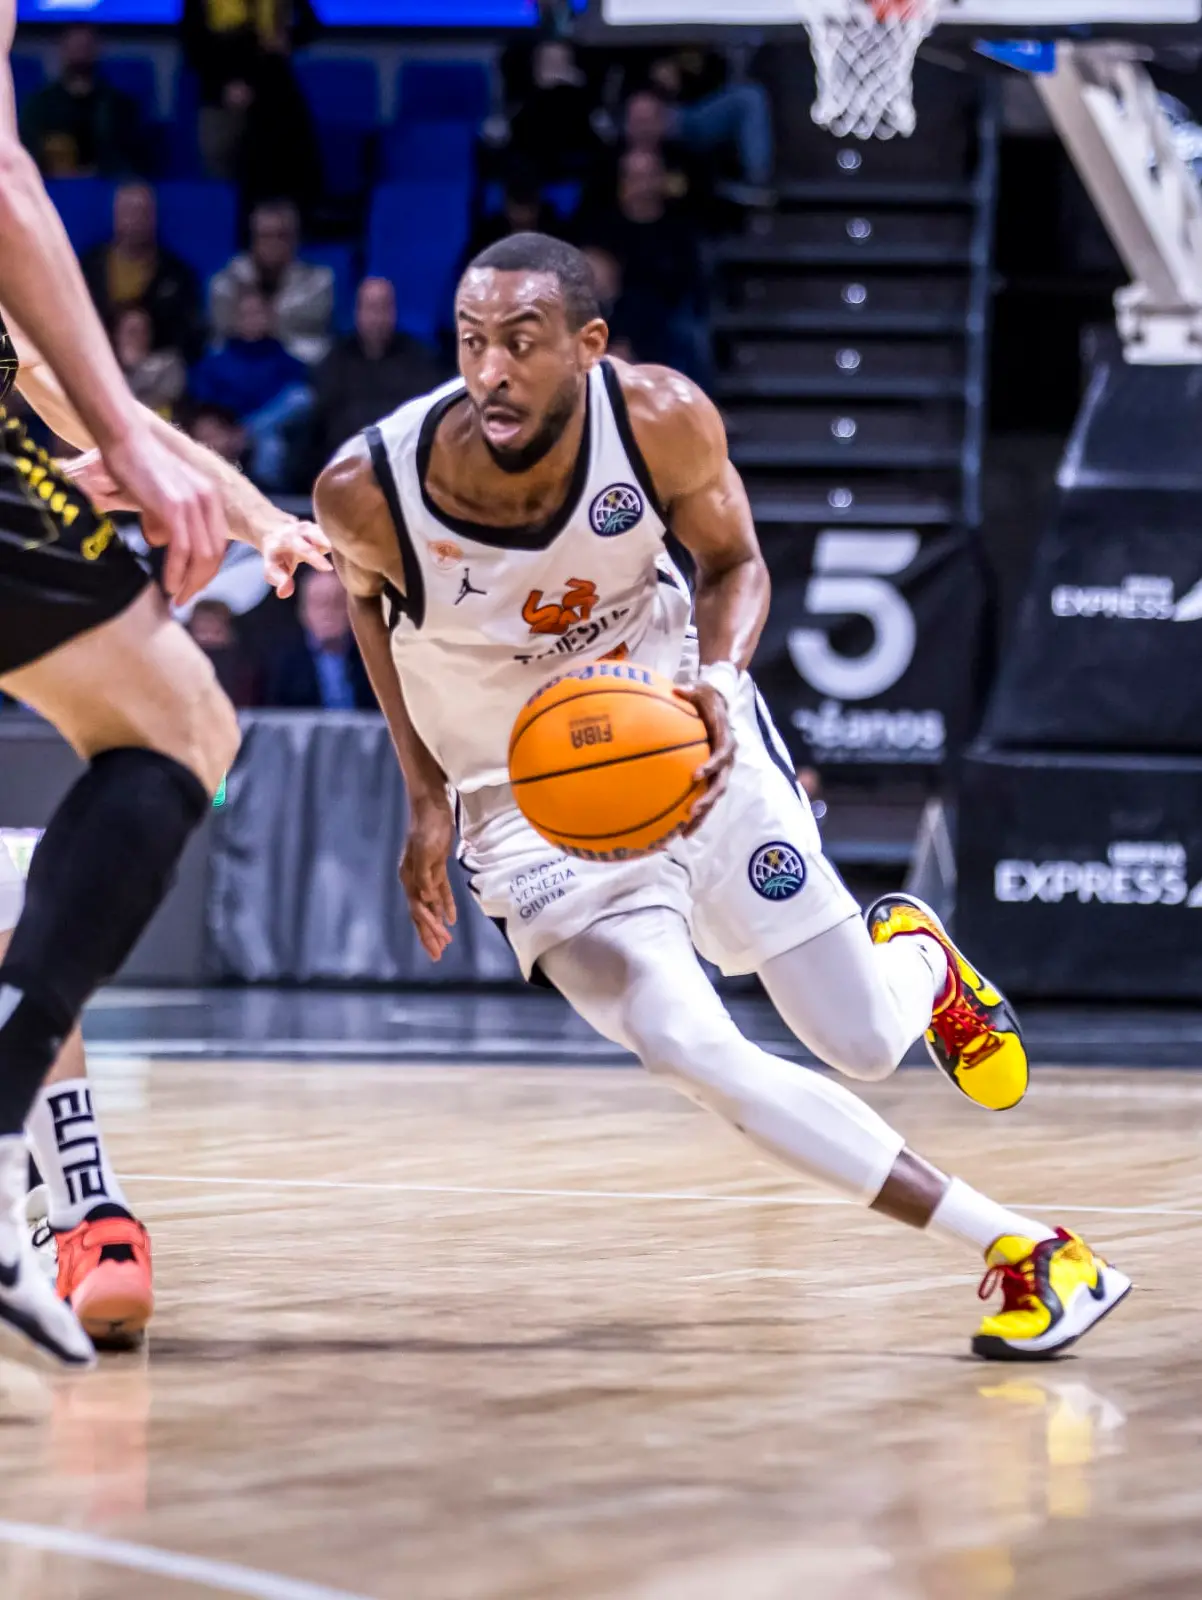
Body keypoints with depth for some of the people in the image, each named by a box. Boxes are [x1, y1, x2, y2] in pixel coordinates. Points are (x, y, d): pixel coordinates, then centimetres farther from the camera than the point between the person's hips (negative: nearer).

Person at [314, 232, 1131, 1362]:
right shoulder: (368, 487, -23)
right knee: (688, 1049, -24)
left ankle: (911, 949, 44)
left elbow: (734, 562, -2)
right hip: (535, 799, -1)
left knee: (867, 1044, 3)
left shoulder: (664, 422, -22)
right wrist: (426, 793, 0)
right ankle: (1019, 1249, -16)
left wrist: (718, 684, -24)